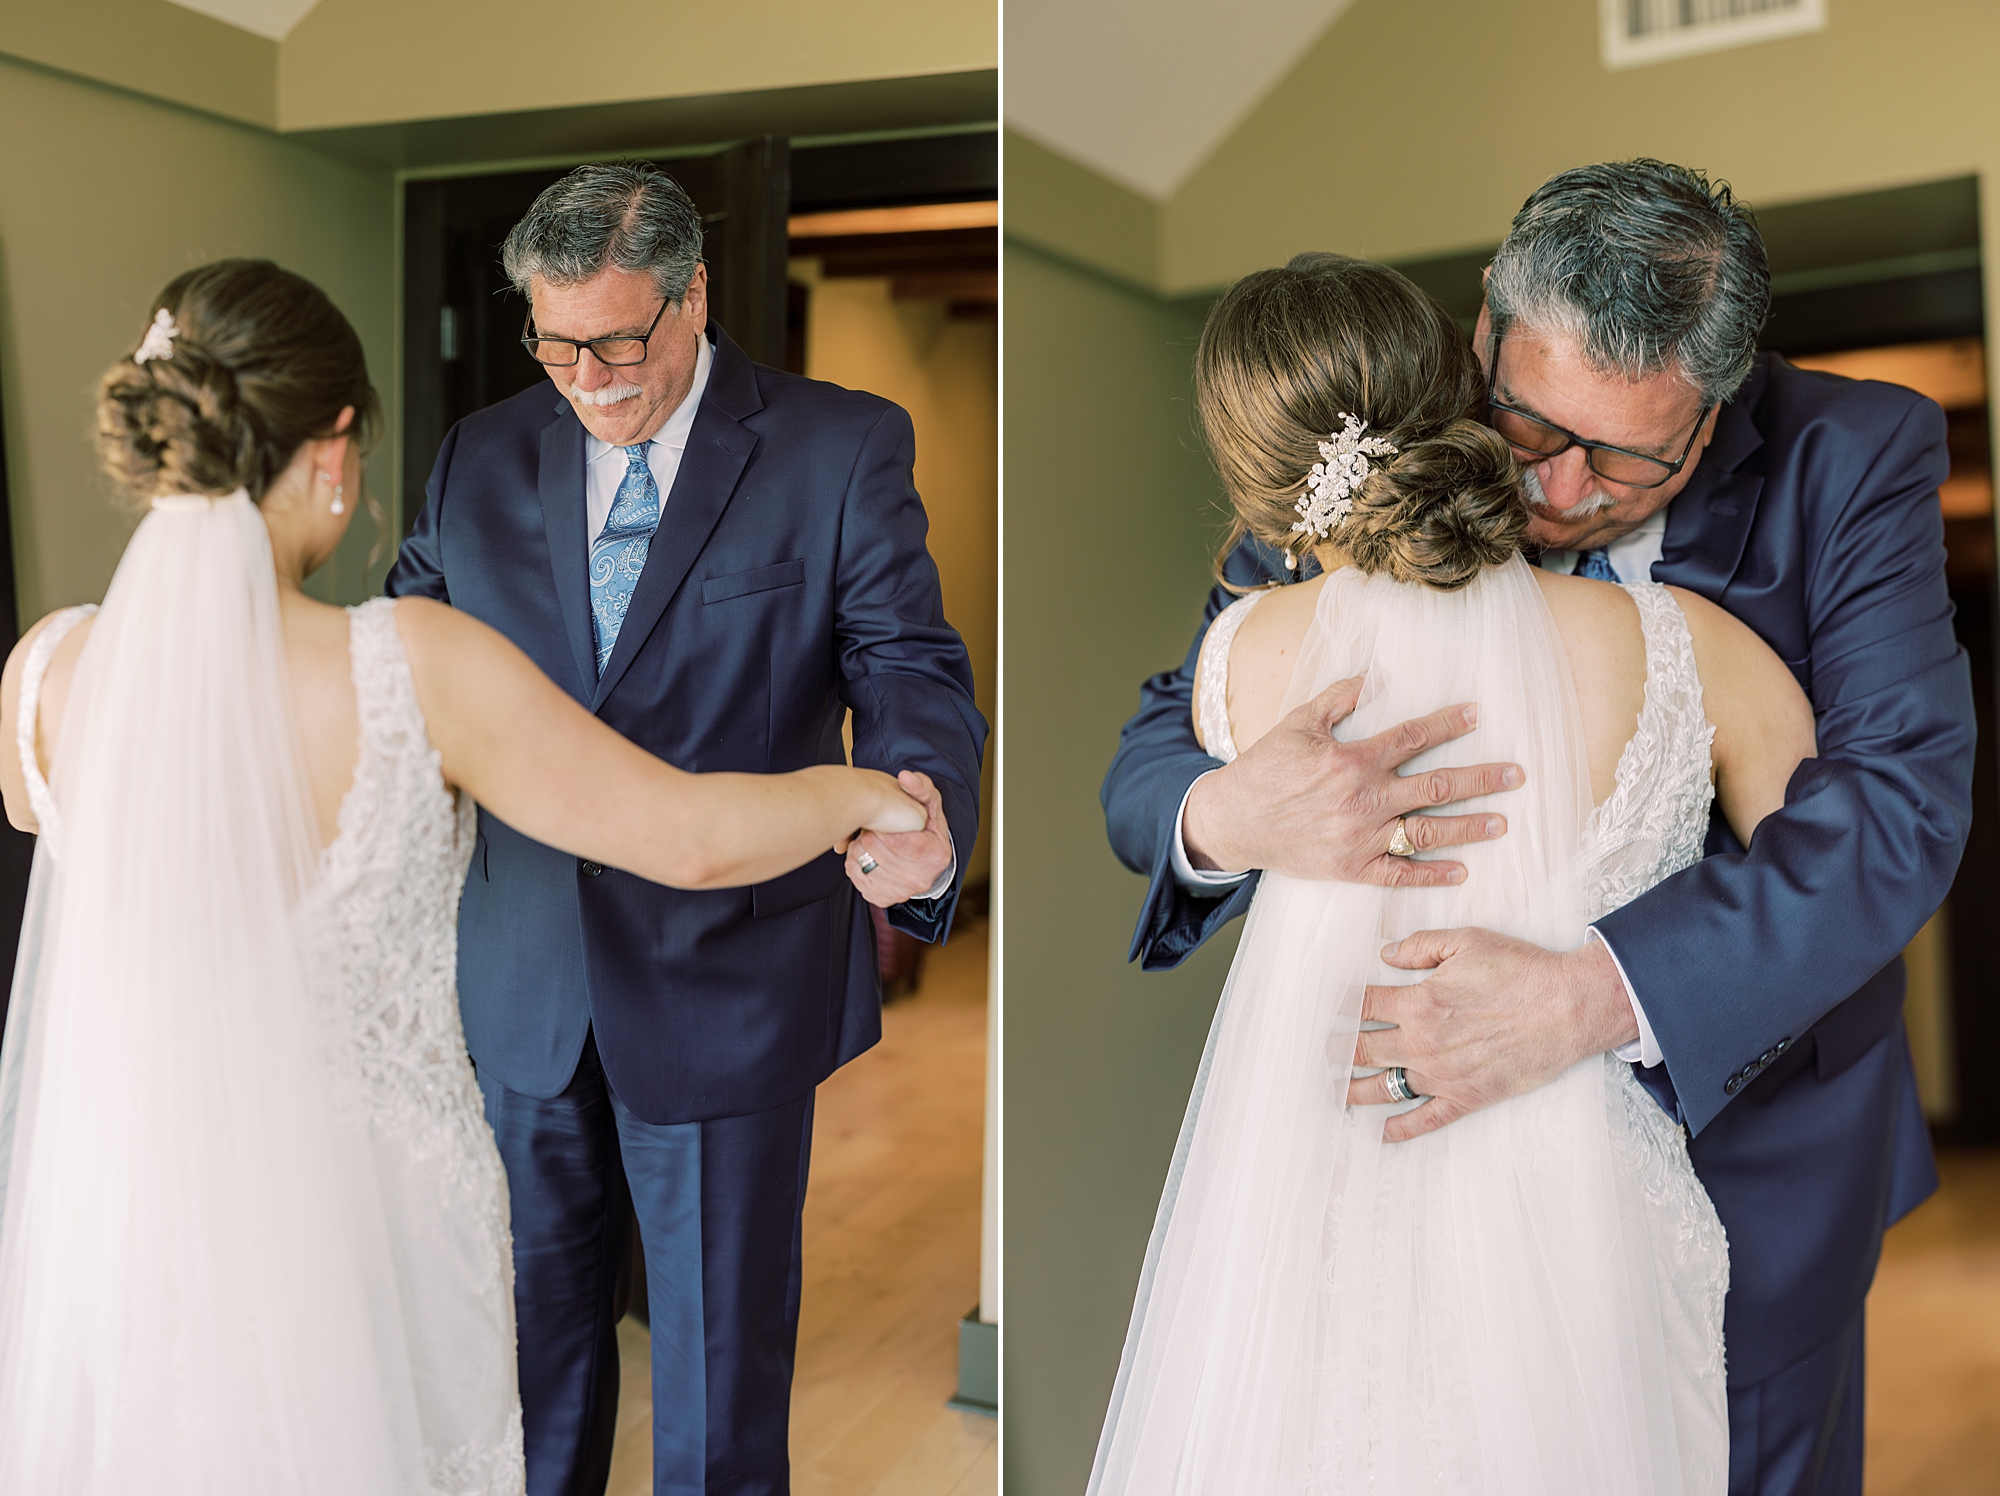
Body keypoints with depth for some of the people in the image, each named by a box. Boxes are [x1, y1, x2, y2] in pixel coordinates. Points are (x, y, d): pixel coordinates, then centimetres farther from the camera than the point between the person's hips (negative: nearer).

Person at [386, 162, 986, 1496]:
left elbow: (910, 665, -12)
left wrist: (925, 810, -33)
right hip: (530, 981, 4)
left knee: (720, 1336, 12)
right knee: (541, 1294, 22)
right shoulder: (485, 457, 5)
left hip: (728, 979, -4)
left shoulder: (841, 450, -7)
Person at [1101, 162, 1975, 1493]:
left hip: (1745, 1159, 0)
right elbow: (1151, 760, -12)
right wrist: (1231, 818, -39)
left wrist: (1593, 997, -40)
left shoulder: (1855, 463, -16)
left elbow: (1902, 797, -26)